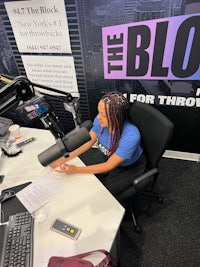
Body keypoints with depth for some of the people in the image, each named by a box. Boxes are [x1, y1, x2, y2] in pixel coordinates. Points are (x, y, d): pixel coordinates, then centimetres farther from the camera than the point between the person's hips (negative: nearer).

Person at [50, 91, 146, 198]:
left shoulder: (131, 136, -38)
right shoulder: (100, 120, -25)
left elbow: (109, 166, -28)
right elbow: (88, 141, -9)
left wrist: (76, 170, -30)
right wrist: (66, 158, -21)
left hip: (129, 166, -4)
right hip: (107, 155, 5)